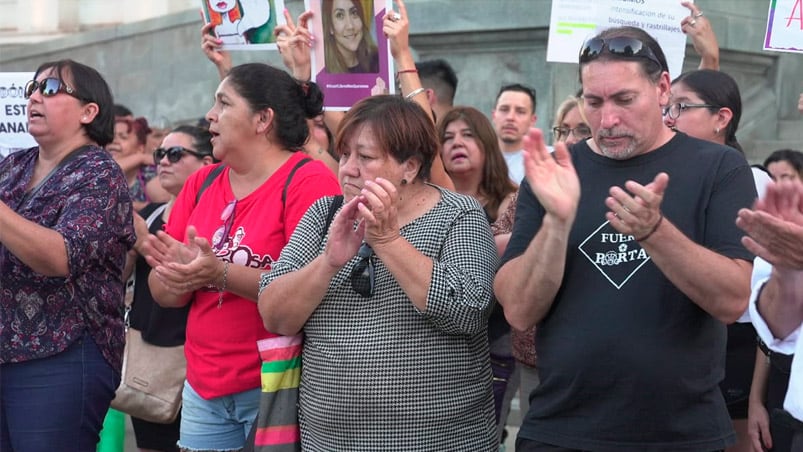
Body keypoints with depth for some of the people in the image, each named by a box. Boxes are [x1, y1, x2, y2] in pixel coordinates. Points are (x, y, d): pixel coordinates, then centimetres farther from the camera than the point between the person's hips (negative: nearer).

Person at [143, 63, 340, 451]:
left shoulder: (309, 181, -9)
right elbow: (164, 295, 8)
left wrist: (220, 274, -26)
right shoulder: (201, 183, 9)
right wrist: (180, 272, -14)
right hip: (203, 389, 6)